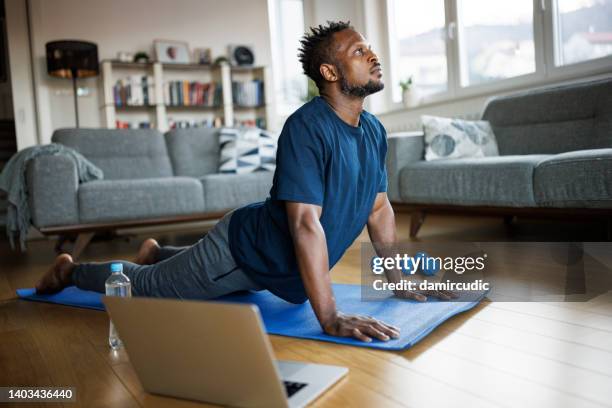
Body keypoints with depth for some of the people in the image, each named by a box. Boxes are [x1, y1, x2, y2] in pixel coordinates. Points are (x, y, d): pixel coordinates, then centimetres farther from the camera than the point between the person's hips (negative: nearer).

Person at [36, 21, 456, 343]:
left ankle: (157, 252, 58)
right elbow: (306, 223, -37)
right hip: (243, 247, -8)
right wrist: (330, 317, -38)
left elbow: (379, 207, 4)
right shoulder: (307, 127, -31)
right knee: (147, 285, 12)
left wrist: (400, 280, 3)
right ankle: (71, 270, 38)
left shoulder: (375, 131, -4)